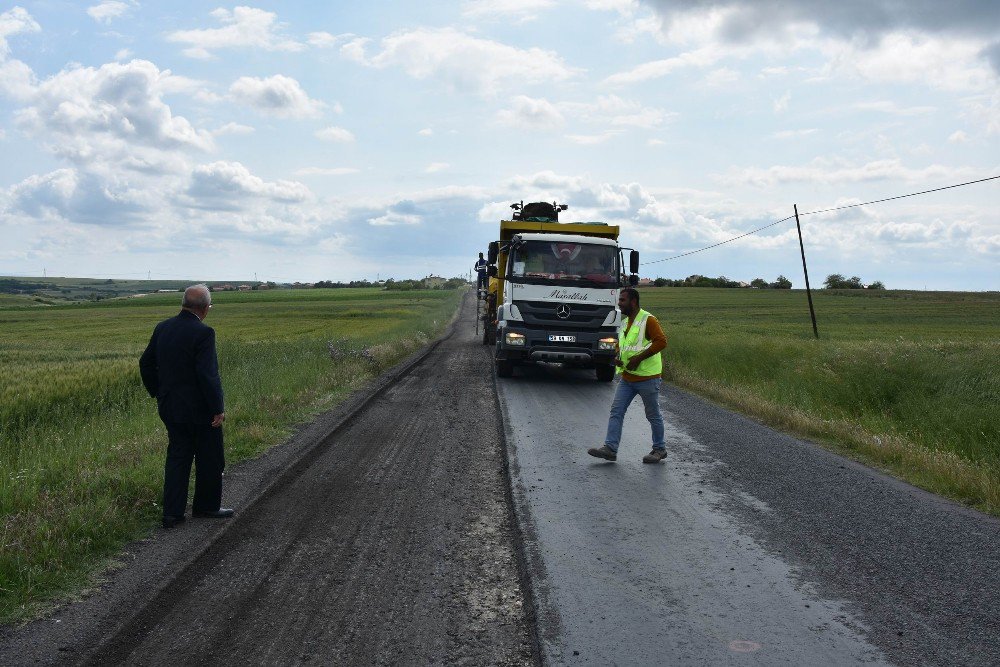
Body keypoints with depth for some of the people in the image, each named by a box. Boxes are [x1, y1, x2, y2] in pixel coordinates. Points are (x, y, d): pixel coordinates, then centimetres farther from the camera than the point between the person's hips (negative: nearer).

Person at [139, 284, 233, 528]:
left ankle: (172, 513, 13)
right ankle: (207, 506, 25)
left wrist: (158, 394, 21)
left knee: (177, 458, 13)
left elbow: (146, 363, 11)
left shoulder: (162, 328, 3)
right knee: (210, 460, 12)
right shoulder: (203, 333, -20)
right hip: (199, 410, -7)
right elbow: (208, 375, -23)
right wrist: (218, 409, -16)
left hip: (170, 408, 7)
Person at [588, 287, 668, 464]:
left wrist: (638, 358, -23)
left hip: (647, 378, -8)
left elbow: (661, 341, -21)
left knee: (653, 415, 6)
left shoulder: (647, 320, -12)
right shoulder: (625, 323, 13)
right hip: (627, 377, 8)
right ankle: (610, 449, -2)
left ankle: (660, 449, 21)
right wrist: (618, 357, 5)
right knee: (616, 411, -1)